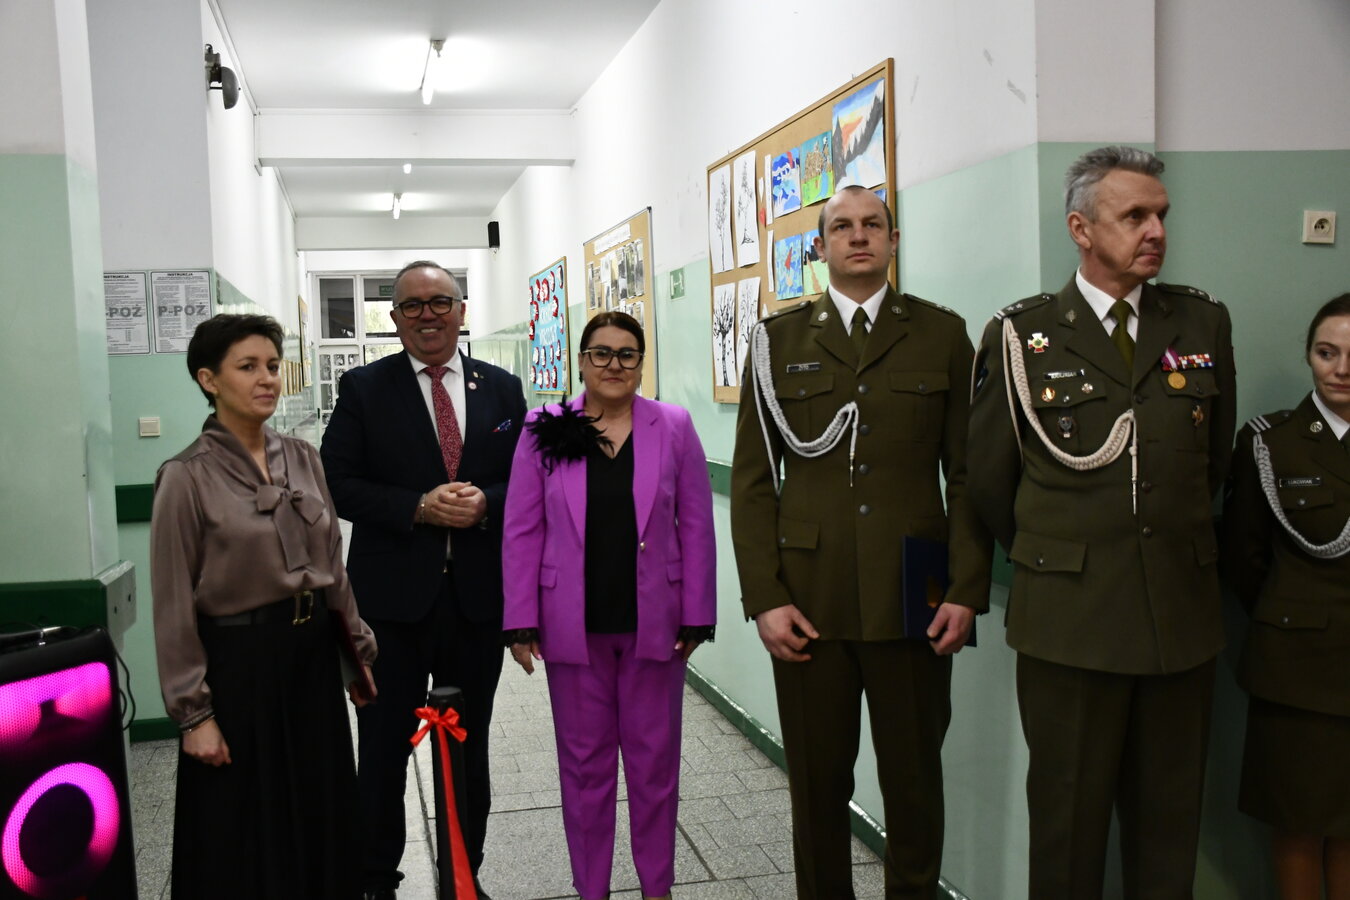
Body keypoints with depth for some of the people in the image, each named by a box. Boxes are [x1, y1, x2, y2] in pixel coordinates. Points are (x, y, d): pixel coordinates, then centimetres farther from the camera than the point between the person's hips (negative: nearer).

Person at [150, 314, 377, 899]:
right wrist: (194, 713, -11)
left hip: (313, 654, 5)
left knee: (321, 813, 17)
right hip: (239, 661, -5)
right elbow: (174, 608, -10)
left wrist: (358, 651, 12)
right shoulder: (187, 477, -11)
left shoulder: (302, 458, 4)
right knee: (244, 831, 9)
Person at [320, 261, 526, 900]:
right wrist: (417, 507, -18)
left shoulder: (502, 389, 6)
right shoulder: (364, 388, 0)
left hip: (477, 595, 2)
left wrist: (487, 503, -14)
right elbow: (336, 482, -6)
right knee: (383, 748, 10)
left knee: (469, 745, 15)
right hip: (392, 596, -2)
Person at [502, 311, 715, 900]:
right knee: (584, 762, 12)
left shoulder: (673, 427, -1)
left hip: (653, 624, 0)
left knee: (654, 758, 12)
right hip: (573, 626, 0)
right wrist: (521, 622, -4)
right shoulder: (544, 432, -1)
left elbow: (696, 526, 0)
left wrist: (696, 615, -2)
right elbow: (523, 530, -1)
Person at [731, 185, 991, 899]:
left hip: (913, 600, 0)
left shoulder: (942, 334, 7)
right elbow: (751, 478, 3)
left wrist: (966, 591, -4)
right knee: (817, 782, 10)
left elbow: (968, 474, 4)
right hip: (807, 601, 0)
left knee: (914, 782, 9)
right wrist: (764, 598, -5)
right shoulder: (780, 339, 7)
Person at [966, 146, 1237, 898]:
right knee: (1069, 814, 9)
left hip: (1184, 610, 3)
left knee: (1170, 816, 13)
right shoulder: (1021, 334, -3)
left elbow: (1214, 459, 16)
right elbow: (989, 481, 4)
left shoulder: (1205, 322, 6)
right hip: (1069, 613, -3)